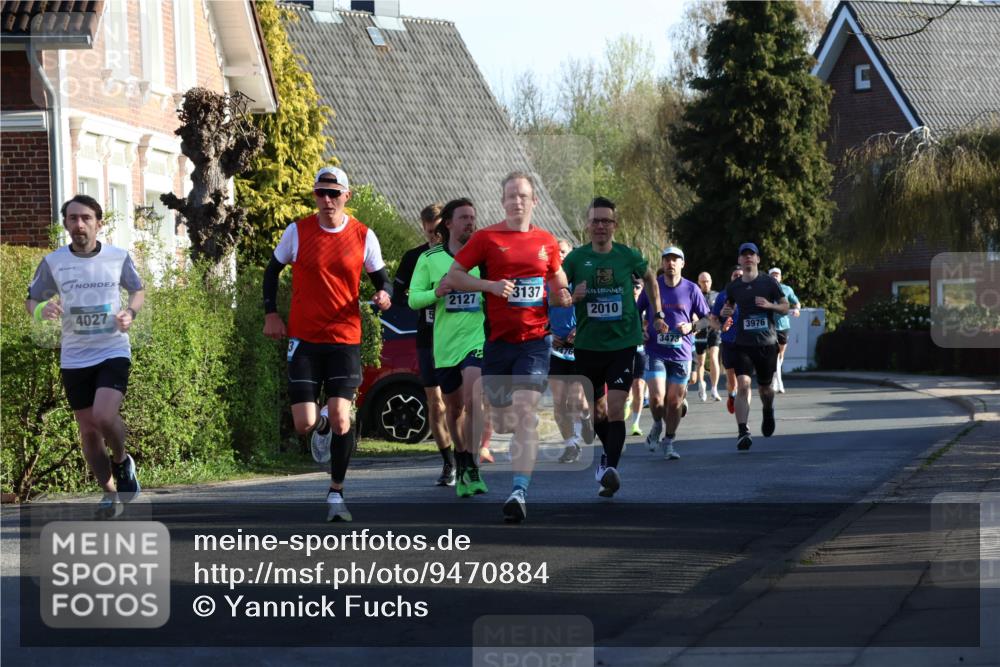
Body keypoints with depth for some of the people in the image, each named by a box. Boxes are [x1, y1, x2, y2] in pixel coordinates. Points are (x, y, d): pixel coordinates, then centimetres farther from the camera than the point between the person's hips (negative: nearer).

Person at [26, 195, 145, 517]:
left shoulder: (118, 257, -3)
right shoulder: (53, 262, -2)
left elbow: (138, 290, 13)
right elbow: (31, 300, 7)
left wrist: (130, 312, -8)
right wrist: (42, 310, -17)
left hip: (113, 351, -2)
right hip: (74, 358, 2)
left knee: (104, 416, -23)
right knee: (88, 431, 5)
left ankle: (122, 461, 9)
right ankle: (110, 493, 22)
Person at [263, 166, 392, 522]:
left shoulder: (363, 236, 1)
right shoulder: (297, 231, 0)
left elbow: (381, 279, 10)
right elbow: (272, 270, 13)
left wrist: (384, 296, -14)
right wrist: (271, 314, 3)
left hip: (345, 338, 0)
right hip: (304, 338, 0)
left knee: (340, 418, -13)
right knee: (304, 425, -5)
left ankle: (336, 493, 3)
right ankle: (322, 425, 34)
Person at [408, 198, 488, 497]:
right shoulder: (429, 259, 6)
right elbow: (413, 298, 3)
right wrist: (436, 293, -16)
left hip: (478, 339, -2)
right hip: (445, 345, 2)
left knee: (473, 401, -21)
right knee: (454, 408, 12)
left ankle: (472, 469, -15)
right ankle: (461, 460, 33)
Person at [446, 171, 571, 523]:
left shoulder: (547, 242, 9)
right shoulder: (486, 238, 2)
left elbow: (558, 286, 19)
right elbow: (454, 276, 2)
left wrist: (561, 296, -4)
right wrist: (491, 285, -13)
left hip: (534, 339, 0)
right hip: (497, 339, 1)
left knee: (525, 413, -17)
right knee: (500, 420, 7)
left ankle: (519, 491, -22)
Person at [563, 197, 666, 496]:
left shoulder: (628, 256, 0)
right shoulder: (576, 258, -2)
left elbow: (650, 278, 20)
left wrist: (657, 315, 18)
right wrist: (572, 296, -20)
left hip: (623, 342, -2)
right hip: (588, 345, 2)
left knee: (615, 409, -16)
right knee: (596, 410, 14)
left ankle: (610, 468, -21)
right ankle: (609, 452, 41)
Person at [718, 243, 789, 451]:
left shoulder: (769, 282, 0)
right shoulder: (733, 287, 6)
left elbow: (785, 307, 4)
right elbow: (729, 305, 23)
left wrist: (770, 305, -16)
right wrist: (724, 312, 0)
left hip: (767, 343, 0)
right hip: (743, 344, 0)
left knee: (764, 388, 12)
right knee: (743, 385, -17)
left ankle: (768, 411, 48)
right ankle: (742, 432, -22)